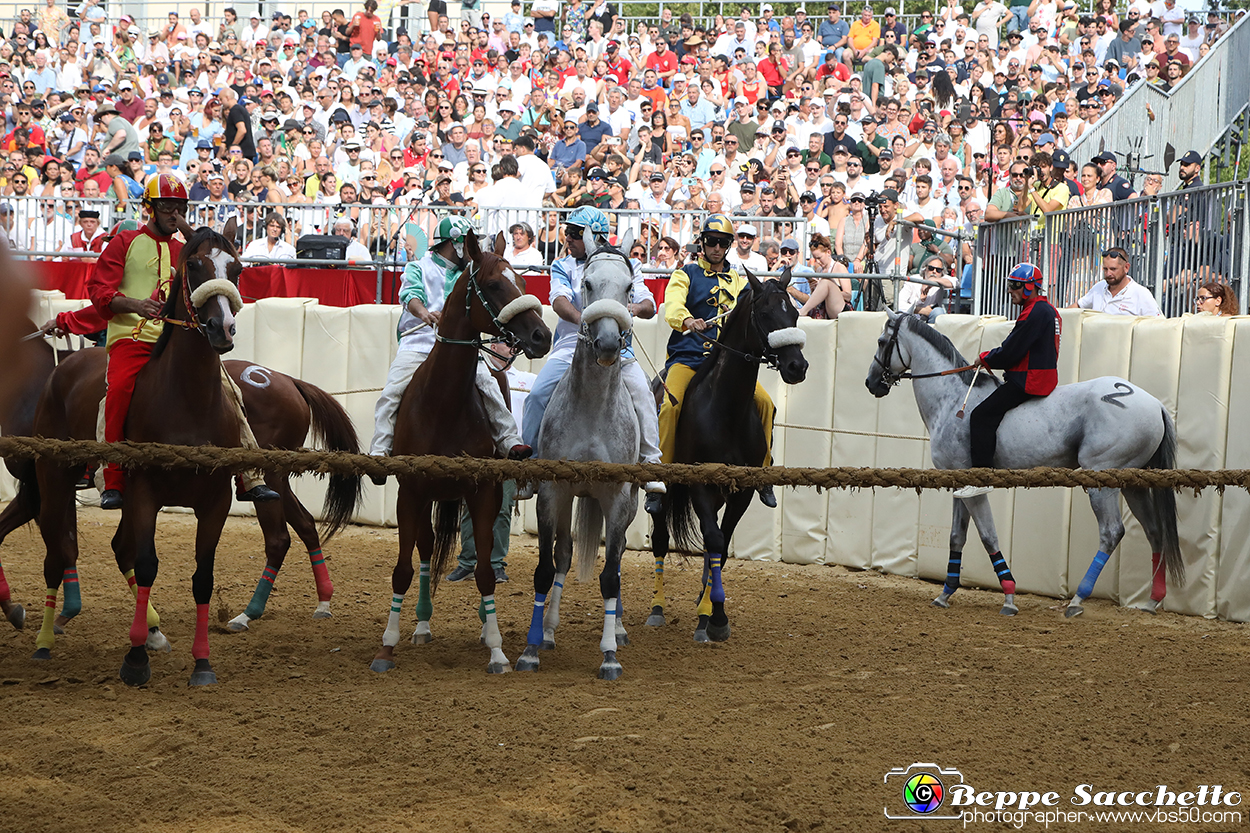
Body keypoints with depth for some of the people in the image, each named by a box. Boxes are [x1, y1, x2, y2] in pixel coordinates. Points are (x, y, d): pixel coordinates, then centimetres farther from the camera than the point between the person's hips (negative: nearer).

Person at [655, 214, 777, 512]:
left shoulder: (738, 281, 21)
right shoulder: (686, 274, 8)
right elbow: (673, 305, -11)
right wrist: (688, 321, -33)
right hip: (687, 356, -3)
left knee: (764, 402, -16)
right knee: (671, 405, -28)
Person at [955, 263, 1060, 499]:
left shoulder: (1034, 313, -16)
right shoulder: (1049, 311, 17)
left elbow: (1011, 352, -18)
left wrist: (986, 359, -1)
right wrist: (993, 358, 14)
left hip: (1029, 381, -11)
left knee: (982, 415, -14)